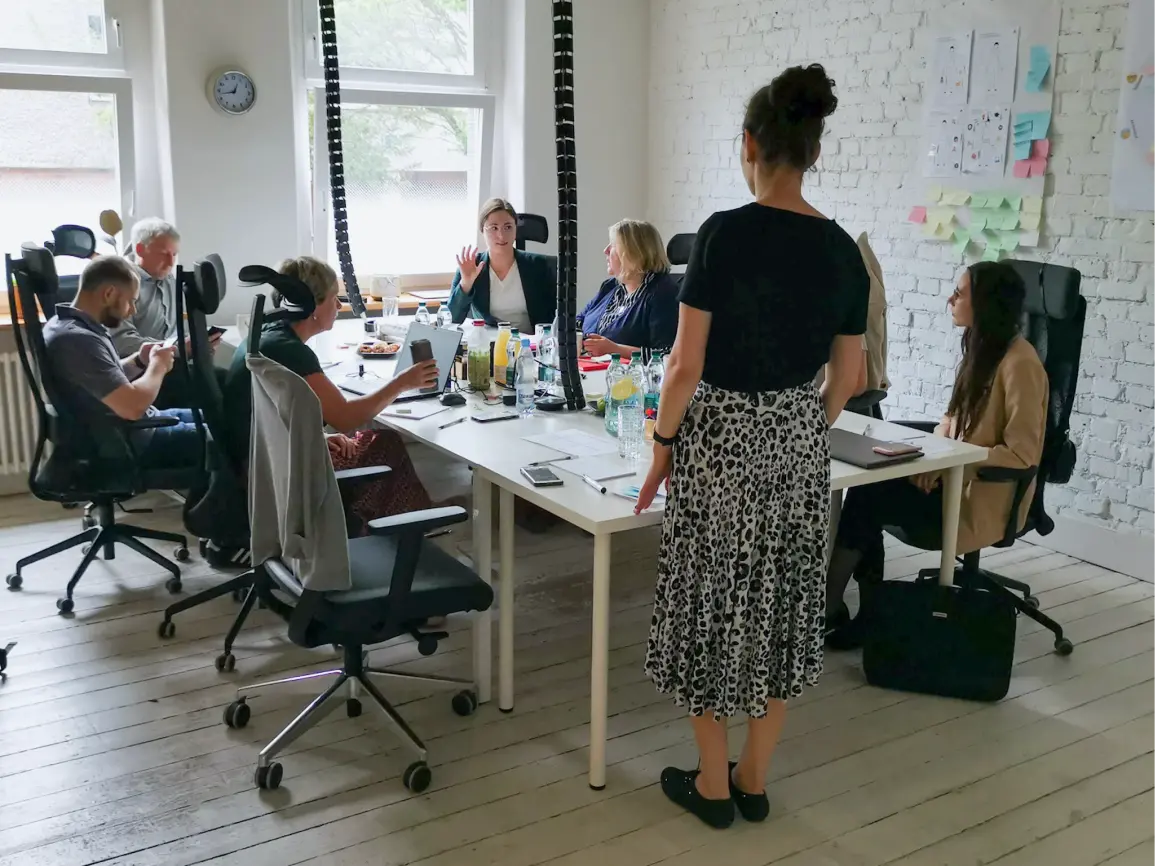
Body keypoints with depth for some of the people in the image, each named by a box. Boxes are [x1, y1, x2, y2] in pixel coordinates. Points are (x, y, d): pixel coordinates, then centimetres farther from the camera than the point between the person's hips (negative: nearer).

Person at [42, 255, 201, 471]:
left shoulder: (70, 324, 5)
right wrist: (158, 365, -14)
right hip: (128, 445, -10)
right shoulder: (77, 339, -26)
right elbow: (133, 406, -31)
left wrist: (139, 361, 2)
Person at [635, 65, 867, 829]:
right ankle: (755, 780, 28)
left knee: (716, 602, 9)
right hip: (798, 444, 5)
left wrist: (664, 440, 0)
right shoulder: (844, 251, 0)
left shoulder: (724, 234, -15)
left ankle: (713, 785, 23)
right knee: (782, 604, 15)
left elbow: (687, 366, -15)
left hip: (720, 440, -5)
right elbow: (847, 378, 6)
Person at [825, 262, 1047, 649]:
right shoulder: (979, 348, 9)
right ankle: (868, 610, -11)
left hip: (986, 496, -8)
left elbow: (1021, 454, -21)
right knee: (867, 487, -14)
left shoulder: (1019, 363, -19)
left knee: (867, 499, -19)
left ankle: (828, 608, -6)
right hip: (955, 480, 8)